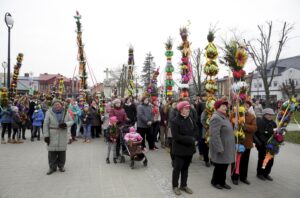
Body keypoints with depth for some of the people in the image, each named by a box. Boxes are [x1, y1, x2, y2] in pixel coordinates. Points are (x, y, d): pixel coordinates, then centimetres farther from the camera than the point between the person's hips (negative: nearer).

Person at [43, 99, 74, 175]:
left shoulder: (65, 112, 4)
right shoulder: (49, 112, -2)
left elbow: (71, 121, 8)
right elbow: (46, 124, -3)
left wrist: (66, 124, -14)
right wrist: (46, 135, -8)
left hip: (63, 135, 2)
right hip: (52, 135, -2)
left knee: (62, 151, 6)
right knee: (52, 151, 0)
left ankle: (61, 166, 24)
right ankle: (52, 167, 15)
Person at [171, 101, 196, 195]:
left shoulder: (190, 119, 4)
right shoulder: (175, 121, -15)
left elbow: (195, 130, 14)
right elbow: (176, 136, -21)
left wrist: (193, 138, -5)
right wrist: (190, 139, -20)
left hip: (189, 148, 6)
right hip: (179, 149, -6)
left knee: (185, 167, 17)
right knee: (177, 168, 7)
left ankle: (184, 185, 32)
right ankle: (175, 186, 24)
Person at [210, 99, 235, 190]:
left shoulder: (224, 117, 12)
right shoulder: (216, 118, -22)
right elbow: (215, 135, -27)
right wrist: (220, 148, -26)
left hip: (226, 146, 10)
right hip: (221, 147, -9)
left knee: (224, 166, 17)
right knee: (220, 166, 5)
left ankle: (222, 181, 31)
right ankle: (215, 181, 24)